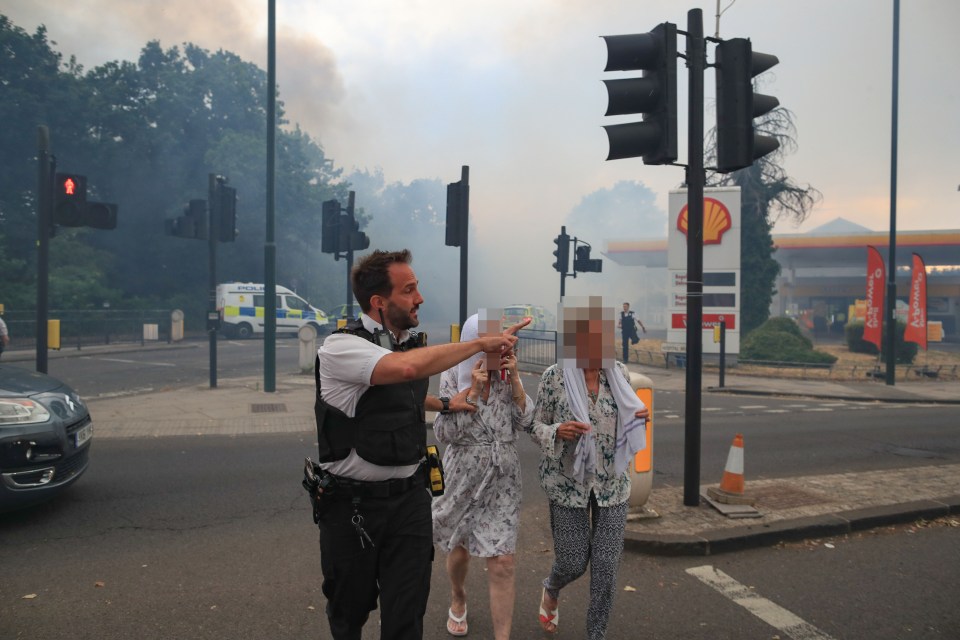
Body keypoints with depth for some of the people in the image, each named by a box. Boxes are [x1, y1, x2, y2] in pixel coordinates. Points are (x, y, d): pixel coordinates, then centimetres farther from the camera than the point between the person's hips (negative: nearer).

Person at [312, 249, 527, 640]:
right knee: (350, 608, 16)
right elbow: (406, 368, -39)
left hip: (409, 496, 5)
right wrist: (481, 344, -31)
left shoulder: (413, 342, 5)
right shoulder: (340, 347, -18)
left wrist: (444, 404, 31)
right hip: (352, 501, -4)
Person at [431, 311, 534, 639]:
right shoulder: (453, 376, -11)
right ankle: (458, 600, 51)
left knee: (502, 563, -4)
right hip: (463, 477, -1)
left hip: (503, 479, 1)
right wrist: (473, 390, -24)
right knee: (459, 549, 20)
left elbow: (525, 422, -8)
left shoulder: (507, 375, -4)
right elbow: (444, 432, -16)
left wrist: (514, 379, -18)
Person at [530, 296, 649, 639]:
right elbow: (536, 427, -4)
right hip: (568, 484, -2)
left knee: (606, 568, 5)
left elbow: (624, 424, 11)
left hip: (613, 484, 3)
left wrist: (639, 419, -11)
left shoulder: (619, 373, -2)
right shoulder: (555, 376, -12)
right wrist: (558, 431, -25)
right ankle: (550, 590, 44)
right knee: (572, 563, 8)